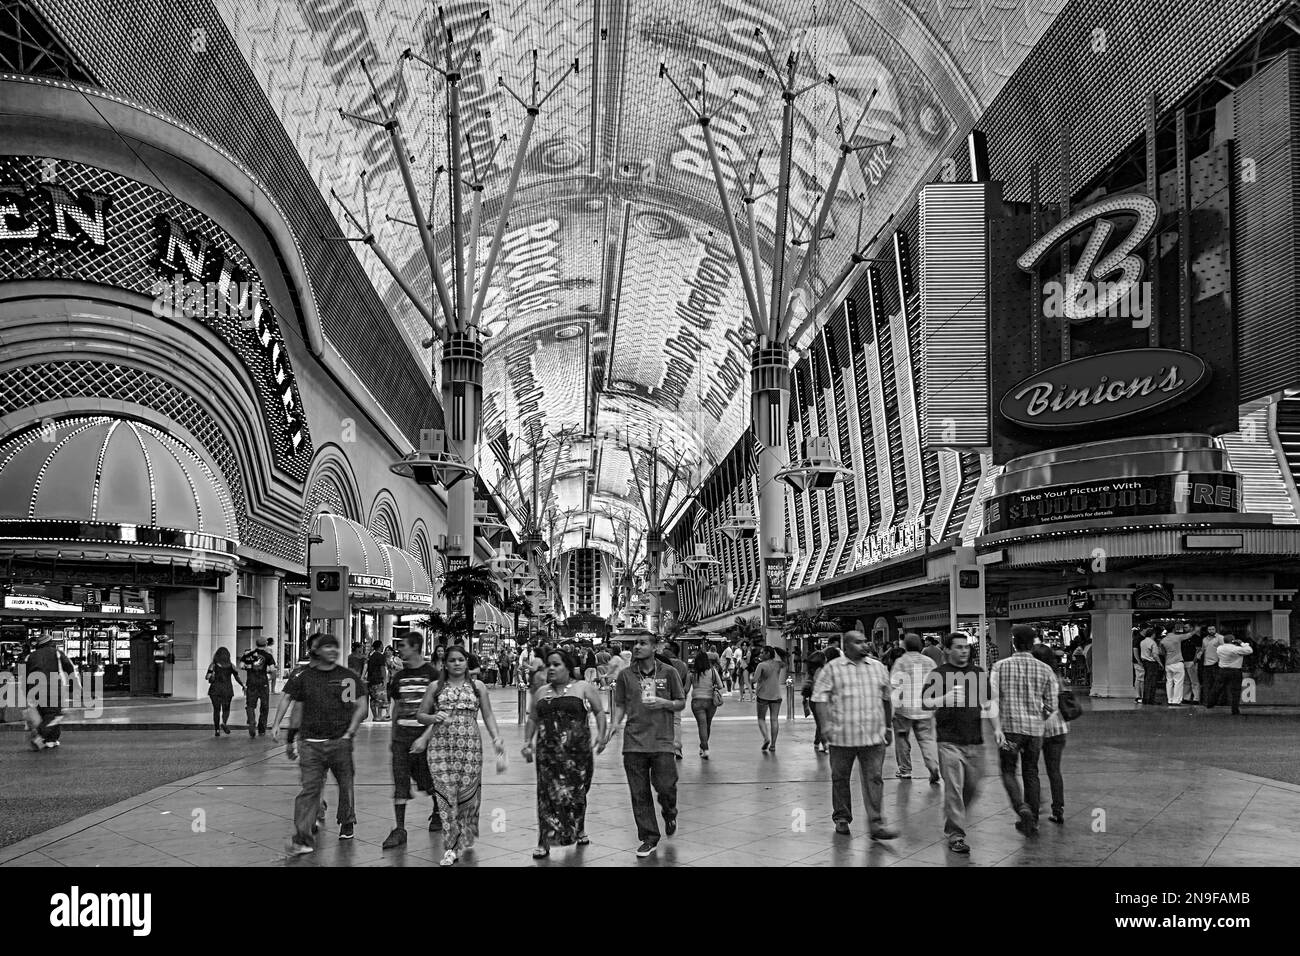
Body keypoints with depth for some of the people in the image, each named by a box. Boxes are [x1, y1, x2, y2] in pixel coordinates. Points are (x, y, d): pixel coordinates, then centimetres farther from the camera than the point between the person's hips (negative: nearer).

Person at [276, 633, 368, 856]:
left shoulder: (349, 677, 1)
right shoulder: (304, 676, 3)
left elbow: (361, 707, 2)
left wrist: (350, 732, -5)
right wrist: (277, 724, -6)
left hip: (340, 742, 1)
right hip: (310, 742, -1)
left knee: (346, 785, 12)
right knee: (309, 789, -8)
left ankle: (347, 823, 38)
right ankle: (303, 839, -11)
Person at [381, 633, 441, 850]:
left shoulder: (432, 675, -8)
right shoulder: (398, 676, 9)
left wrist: (425, 738, -18)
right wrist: (392, 736, 17)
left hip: (424, 734, -4)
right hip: (402, 734, 4)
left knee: (431, 781, 7)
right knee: (400, 782, -3)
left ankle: (438, 812, 33)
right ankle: (399, 829, -1)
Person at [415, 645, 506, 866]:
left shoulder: (477, 686, 9)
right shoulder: (436, 687, 9)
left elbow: (488, 716, 10)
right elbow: (420, 715, 13)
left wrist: (496, 737, -4)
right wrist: (433, 718, -8)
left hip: (470, 747, 0)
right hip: (441, 746, 0)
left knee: (467, 792, 0)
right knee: (446, 793, -8)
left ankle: (465, 838, 25)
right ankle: (451, 848, -4)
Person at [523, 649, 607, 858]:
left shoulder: (584, 687, 3)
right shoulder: (541, 693, 14)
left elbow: (600, 711, 3)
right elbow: (532, 720, 19)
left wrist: (601, 734, -11)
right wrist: (527, 743, 7)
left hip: (577, 750, -2)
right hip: (547, 752, 2)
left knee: (576, 792, 6)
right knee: (548, 795, -5)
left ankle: (579, 831, 29)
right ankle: (545, 842, -3)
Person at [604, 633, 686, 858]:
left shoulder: (669, 672, 1)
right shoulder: (625, 675, 5)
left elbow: (681, 703, 8)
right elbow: (620, 705, 12)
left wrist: (664, 703, -11)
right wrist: (614, 724, -6)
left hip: (662, 741, -1)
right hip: (634, 742, 2)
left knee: (665, 787, -5)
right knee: (639, 794, 2)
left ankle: (670, 814, 30)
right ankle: (649, 839, 15)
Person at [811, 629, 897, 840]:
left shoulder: (878, 667, 12)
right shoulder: (832, 668, 0)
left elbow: (886, 699, 20)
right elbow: (820, 697, -3)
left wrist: (888, 727, 21)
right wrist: (826, 724, -14)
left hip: (873, 736, 2)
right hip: (842, 736, -2)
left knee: (874, 779, -4)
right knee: (840, 779, 9)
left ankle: (876, 824, -4)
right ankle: (841, 819, 25)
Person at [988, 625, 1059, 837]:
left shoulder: (1000, 667, -3)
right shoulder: (1044, 670, 1)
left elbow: (993, 698, -13)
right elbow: (1051, 706, 1)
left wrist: (997, 728, -15)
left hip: (1009, 726, -2)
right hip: (1035, 728, 2)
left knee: (1008, 772, 11)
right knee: (1031, 773, 16)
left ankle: (1022, 808, -13)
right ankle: (1031, 820, 18)